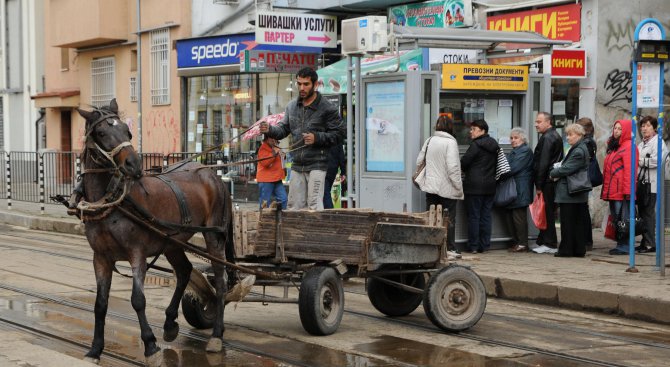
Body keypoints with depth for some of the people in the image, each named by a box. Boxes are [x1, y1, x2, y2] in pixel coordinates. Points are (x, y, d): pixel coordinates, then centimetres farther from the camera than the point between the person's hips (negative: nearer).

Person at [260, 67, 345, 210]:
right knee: (294, 206, 9)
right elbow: (284, 129, 16)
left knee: (314, 205, -12)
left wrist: (316, 138, -16)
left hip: (317, 165, -6)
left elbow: (339, 134, -5)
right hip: (297, 165, 6)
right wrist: (270, 130, -5)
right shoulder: (292, 106, 13)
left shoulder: (327, 108, -5)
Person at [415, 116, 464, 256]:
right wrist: (459, 187, -12)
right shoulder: (450, 142, -13)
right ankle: (450, 249, 6)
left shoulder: (429, 141, 7)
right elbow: (453, 167, -18)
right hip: (447, 187, -5)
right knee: (449, 219, 4)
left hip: (430, 186, 5)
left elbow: (419, 161, 12)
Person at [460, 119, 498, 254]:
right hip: (490, 185, 7)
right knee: (486, 216, 10)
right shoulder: (494, 145, 11)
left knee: (473, 216, -1)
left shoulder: (476, 145, -13)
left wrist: (465, 171, 10)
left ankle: (473, 246, 1)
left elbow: (463, 162, -10)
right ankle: (484, 245, 11)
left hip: (475, 185, -7)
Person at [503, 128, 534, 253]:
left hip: (520, 190, -9)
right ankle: (515, 242, 15)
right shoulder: (513, 152, 23)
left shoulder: (525, 151, -8)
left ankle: (522, 244, -1)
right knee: (509, 217, 8)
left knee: (518, 217, -7)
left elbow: (513, 168, -16)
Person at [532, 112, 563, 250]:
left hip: (547, 181, -10)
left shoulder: (547, 138, -13)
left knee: (547, 211, -7)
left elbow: (543, 163, -17)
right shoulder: (556, 136, 18)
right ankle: (543, 240, 15)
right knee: (549, 211, 11)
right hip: (554, 179, 10)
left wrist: (539, 185, -16)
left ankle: (549, 243, -4)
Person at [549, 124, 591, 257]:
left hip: (569, 193, -10)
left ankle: (566, 249, 1)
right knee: (579, 222, 10)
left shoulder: (578, 151, -16)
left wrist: (553, 173, -4)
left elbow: (567, 169, -19)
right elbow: (566, 165, 20)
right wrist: (556, 170, 3)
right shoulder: (580, 148, 16)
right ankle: (579, 249, 14)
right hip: (580, 194, 10)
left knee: (568, 222, -3)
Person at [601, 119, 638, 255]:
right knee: (615, 218, 10)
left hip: (621, 191, -9)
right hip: (612, 191, 9)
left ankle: (624, 246, -5)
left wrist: (627, 190, -20)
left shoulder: (629, 146, -8)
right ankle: (620, 244, 14)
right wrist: (606, 190, 16)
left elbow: (630, 170, -15)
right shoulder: (614, 146, 21)